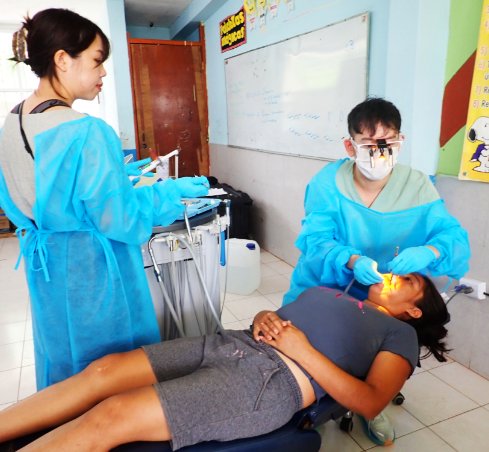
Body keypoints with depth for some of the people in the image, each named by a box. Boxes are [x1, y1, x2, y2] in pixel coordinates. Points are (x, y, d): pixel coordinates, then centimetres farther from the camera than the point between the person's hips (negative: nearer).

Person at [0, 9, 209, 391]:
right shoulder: (88, 134, -25)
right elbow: (121, 219, -21)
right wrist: (172, 192, -10)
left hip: (45, 265, 9)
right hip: (91, 269, -8)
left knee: (62, 351, 26)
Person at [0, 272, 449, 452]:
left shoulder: (399, 333, 12)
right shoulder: (332, 290, 27)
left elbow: (370, 402, -3)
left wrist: (303, 350, -11)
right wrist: (265, 318, 1)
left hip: (277, 381, -6)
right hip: (235, 343, 6)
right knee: (105, 370, -8)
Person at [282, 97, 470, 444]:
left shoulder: (417, 187, -9)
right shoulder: (328, 182, -14)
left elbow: (454, 235, -14)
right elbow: (314, 240, -20)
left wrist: (428, 252, -39)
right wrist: (351, 261, -41)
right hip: (323, 286, -1)